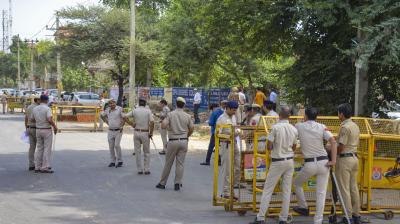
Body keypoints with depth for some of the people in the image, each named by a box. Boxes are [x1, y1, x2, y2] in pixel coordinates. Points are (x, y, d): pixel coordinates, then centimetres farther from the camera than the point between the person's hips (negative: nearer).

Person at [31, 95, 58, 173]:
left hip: (38, 130, 6)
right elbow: (50, 120, -26)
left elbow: (32, 119, 13)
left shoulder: (35, 109, 4)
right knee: (47, 149, -1)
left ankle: (37, 167, 11)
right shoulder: (47, 108, -15)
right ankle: (45, 167, -3)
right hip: (47, 131, -6)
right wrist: (55, 127, -11)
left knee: (39, 149, 11)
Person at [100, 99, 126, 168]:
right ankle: (113, 161, 15)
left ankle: (120, 161, -1)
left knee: (117, 145, -12)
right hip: (110, 131, 5)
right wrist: (107, 122, 12)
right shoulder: (107, 110, 3)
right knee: (111, 146, 6)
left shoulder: (120, 109, -11)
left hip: (118, 131, -5)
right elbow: (102, 115, 20)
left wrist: (121, 126, -10)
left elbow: (124, 118, -11)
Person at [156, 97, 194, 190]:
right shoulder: (187, 116, 0)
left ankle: (162, 183, 13)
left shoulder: (171, 114, -6)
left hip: (173, 141, -1)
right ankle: (177, 184, 4)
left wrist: (168, 126, 6)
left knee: (168, 163, 6)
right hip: (184, 141, 1)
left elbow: (163, 125, -16)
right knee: (180, 163, 5)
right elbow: (192, 129, 7)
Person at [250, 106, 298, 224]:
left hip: (277, 162, -4)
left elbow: (269, 146, -13)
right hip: (290, 161, 4)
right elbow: (294, 147, 11)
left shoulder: (276, 127, -14)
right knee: (287, 190, 8)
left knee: (268, 190, 1)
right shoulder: (294, 129, 0)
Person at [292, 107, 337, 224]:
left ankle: (303, 207, 31)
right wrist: (333, 160, -9)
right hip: (323, 162, 2)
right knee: (321, 193, 5)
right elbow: (333, 141, -10)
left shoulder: (299, 127, 0)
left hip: (309, 164, -2)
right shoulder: (322, 127, 2)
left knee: (297, 183, 26)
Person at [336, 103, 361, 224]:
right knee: (354, 187, 12)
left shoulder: (345, 127, -17)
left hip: (345, 158, -9)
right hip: (354, 157, 9)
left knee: (344, 188, -3)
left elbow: (340, 147, -18)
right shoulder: (355, 126, 11)